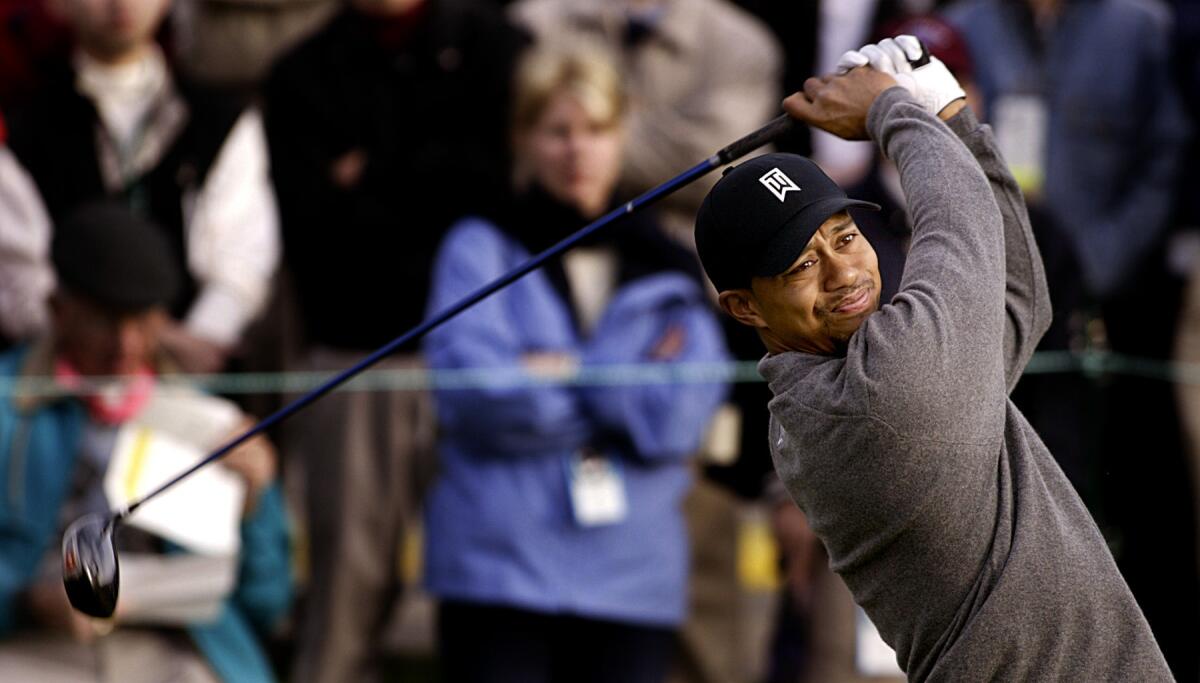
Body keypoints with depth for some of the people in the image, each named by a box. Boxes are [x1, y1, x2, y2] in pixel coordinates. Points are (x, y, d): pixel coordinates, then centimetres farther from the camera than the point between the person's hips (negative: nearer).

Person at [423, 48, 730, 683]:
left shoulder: (668, 273, 13)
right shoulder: (482, 249, 6)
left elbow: (683, 415, -2)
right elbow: (475, 394, -10)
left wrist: (568, 373, -7)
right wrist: (630, 400, -3)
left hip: (633, 577, 2)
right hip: (498, 568, -2)